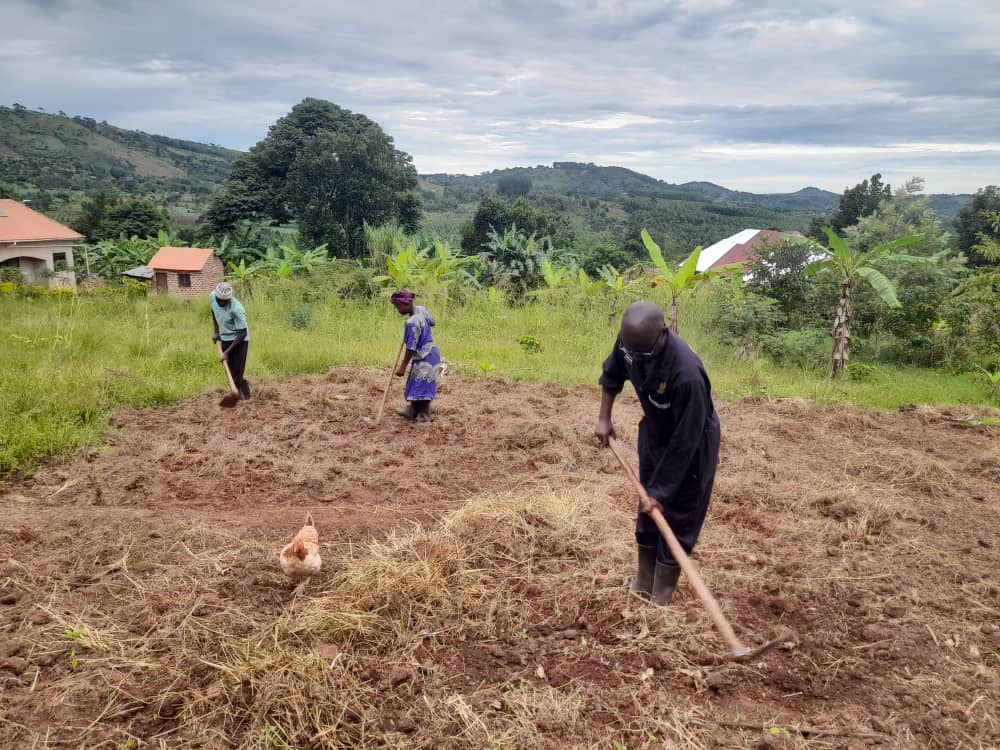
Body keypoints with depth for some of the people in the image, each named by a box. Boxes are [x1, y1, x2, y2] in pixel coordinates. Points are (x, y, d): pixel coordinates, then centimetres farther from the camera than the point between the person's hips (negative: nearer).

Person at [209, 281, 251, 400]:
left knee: (237, 377, -10)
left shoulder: (236, 309, -29)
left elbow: (243, 333, -22)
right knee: (229, 373, 9)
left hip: (239, 341, -6)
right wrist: (216, 332, 8)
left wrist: (227, 351, -21)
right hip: (225, 340, 6)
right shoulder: (212, 296, -10)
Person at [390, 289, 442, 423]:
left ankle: (424, 416, 10)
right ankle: (412, 410, 32)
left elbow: (411, 348, -22)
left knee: (422, 386, 0)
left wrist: (402, 367, -16)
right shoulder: (421, 309, -1)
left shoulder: (412, 323, -26)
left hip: (425, 358, -10)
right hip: (427, 354, 10)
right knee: (416, 384, 20)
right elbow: (432, 321, 19)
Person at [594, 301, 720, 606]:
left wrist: (661, 490, -26)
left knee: (677, 518, 3)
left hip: (691, 447, -6)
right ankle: (643, 582, 32)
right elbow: (612, 374, 4)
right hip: (654, 434, 7)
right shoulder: (631, 341, -22)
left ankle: (661, 598, 18)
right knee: (647, 509, 15)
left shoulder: (687, 373, -42)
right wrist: (604, 418, 1)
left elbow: (684, 441, -32)